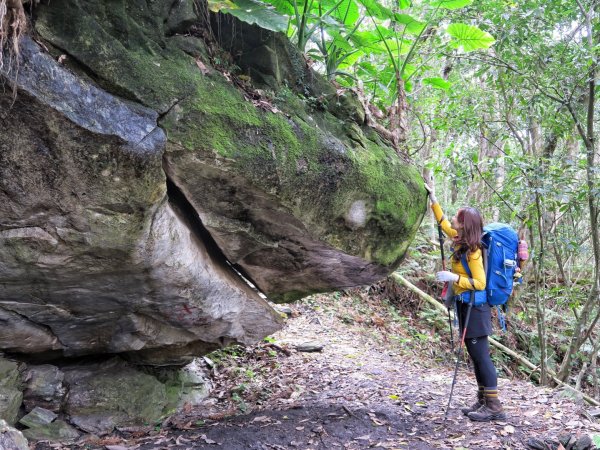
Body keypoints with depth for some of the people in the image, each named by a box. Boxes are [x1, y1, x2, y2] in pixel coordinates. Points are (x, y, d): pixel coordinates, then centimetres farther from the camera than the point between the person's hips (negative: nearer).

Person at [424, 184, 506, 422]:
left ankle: (494, 407, 0)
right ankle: (483, 400, 20)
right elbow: (443, 224, 22)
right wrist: (433, 200, 20)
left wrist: (454, 277, -24)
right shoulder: (461, 241, 7)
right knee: (476, 355, 12)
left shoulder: (472, 251, -18)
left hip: (474, 307, -9)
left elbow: (480, 283, -20)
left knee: (480, 355, -6)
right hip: (466, 305, 9)